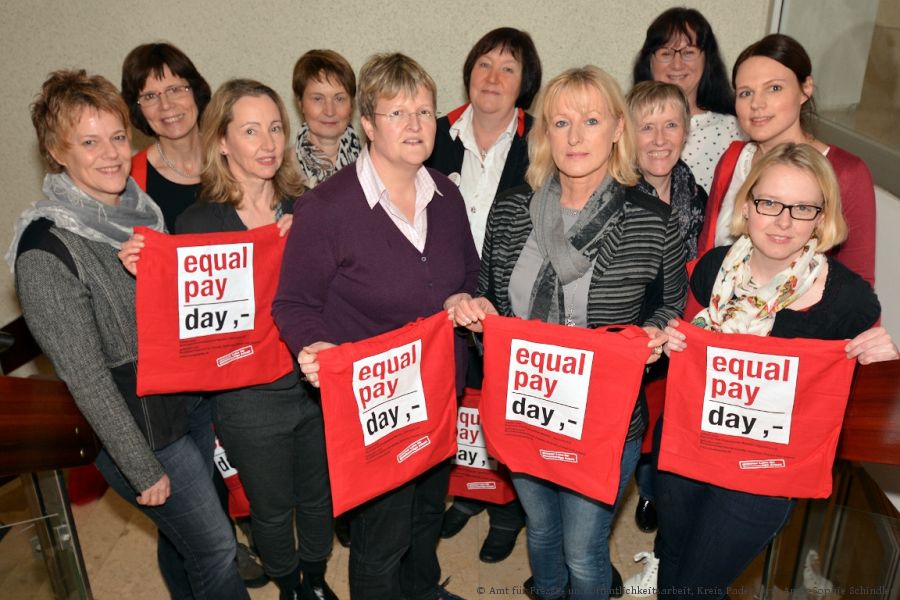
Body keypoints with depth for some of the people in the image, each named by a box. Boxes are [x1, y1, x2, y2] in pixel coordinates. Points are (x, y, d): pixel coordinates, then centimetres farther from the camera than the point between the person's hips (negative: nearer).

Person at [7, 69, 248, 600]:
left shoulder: (139, 208, 0)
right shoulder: (47, 249, -22)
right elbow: (85, 376, -19)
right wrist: (142, 469, -15)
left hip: (193, 399, 7)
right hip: (143, 428, -6)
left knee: (184, 529, 25)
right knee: (217, 548, 8)